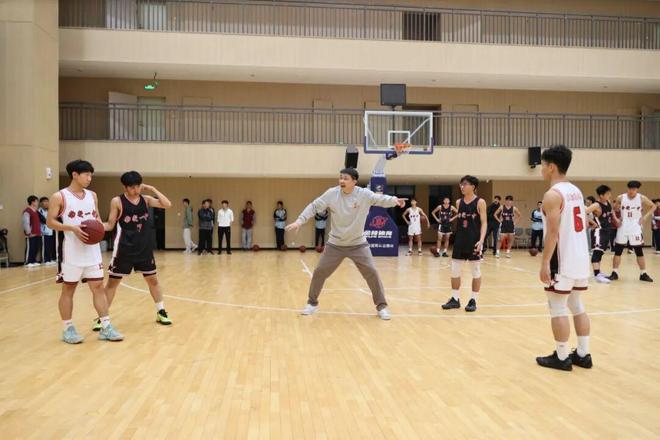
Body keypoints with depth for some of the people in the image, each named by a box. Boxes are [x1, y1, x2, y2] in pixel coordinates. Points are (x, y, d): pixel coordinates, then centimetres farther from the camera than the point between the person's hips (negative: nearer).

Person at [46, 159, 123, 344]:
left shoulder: (92, 196, 10)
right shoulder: (59, 197, -6)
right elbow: (50, 222, -7)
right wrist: (73, 228, -21)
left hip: (92, 250, 5)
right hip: (71, 251, -5)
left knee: (98, 286, 5)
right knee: (68, 289, 6)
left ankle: (106, 328, 10)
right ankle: (68, 329, 18)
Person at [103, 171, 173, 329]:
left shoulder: (146, 199, 2)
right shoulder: (117, 201, -7)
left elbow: (167, 205, -8)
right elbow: (110, 225, -3)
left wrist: (152, 189, -10)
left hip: (144, 247, 3)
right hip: (124, 248, -3)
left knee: (153, 279, 11)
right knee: (112, 281, 2)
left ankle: (161, 312, 24)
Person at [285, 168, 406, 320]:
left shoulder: (364, 194, -13)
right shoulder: (331, 193, -11)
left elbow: (381, 199, -23)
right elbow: (314, 207, -7)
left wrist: (394, 200, -45)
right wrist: (299, 221, -17)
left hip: (358, 244, -1)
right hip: (335, 244, 1)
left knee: (372, 273, -6)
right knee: (319, 272, 5)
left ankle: (381, 306, 11)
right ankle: (312, 303, 27)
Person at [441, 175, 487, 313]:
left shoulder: (480, 202, -6)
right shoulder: (459, 202, 8)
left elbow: (484, 223, -10)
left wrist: (481, 240, -21)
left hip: (474, 241, -5)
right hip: (460, 240, 5)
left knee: (476, 271, 4)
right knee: (454, 270, 5)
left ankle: (473, 300, 12)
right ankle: (455, 299, 16)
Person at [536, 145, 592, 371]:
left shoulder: (553, 194, -15)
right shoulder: (576, 191, 13)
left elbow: (553, 232, -20)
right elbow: (583, 224, 17)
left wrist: (545, 263, -17)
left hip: (563, 261, -9)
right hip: (580, 258, 9)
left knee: (558, 309, 1)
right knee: (577, 306, 16)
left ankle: (561, 358, 8)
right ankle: (583, 354, 22)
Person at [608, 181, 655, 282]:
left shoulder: (642, 198, -5)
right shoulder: (620, 198, -4)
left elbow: (653, 206, 8)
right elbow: (613, 209, 9)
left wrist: (645, 217, -4)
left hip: (636, 228, 0)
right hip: (623, 227, 0)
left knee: (639, 251, 4)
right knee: (618, 251, 0)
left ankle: (643, 274, 13)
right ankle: (615, 273, 7)